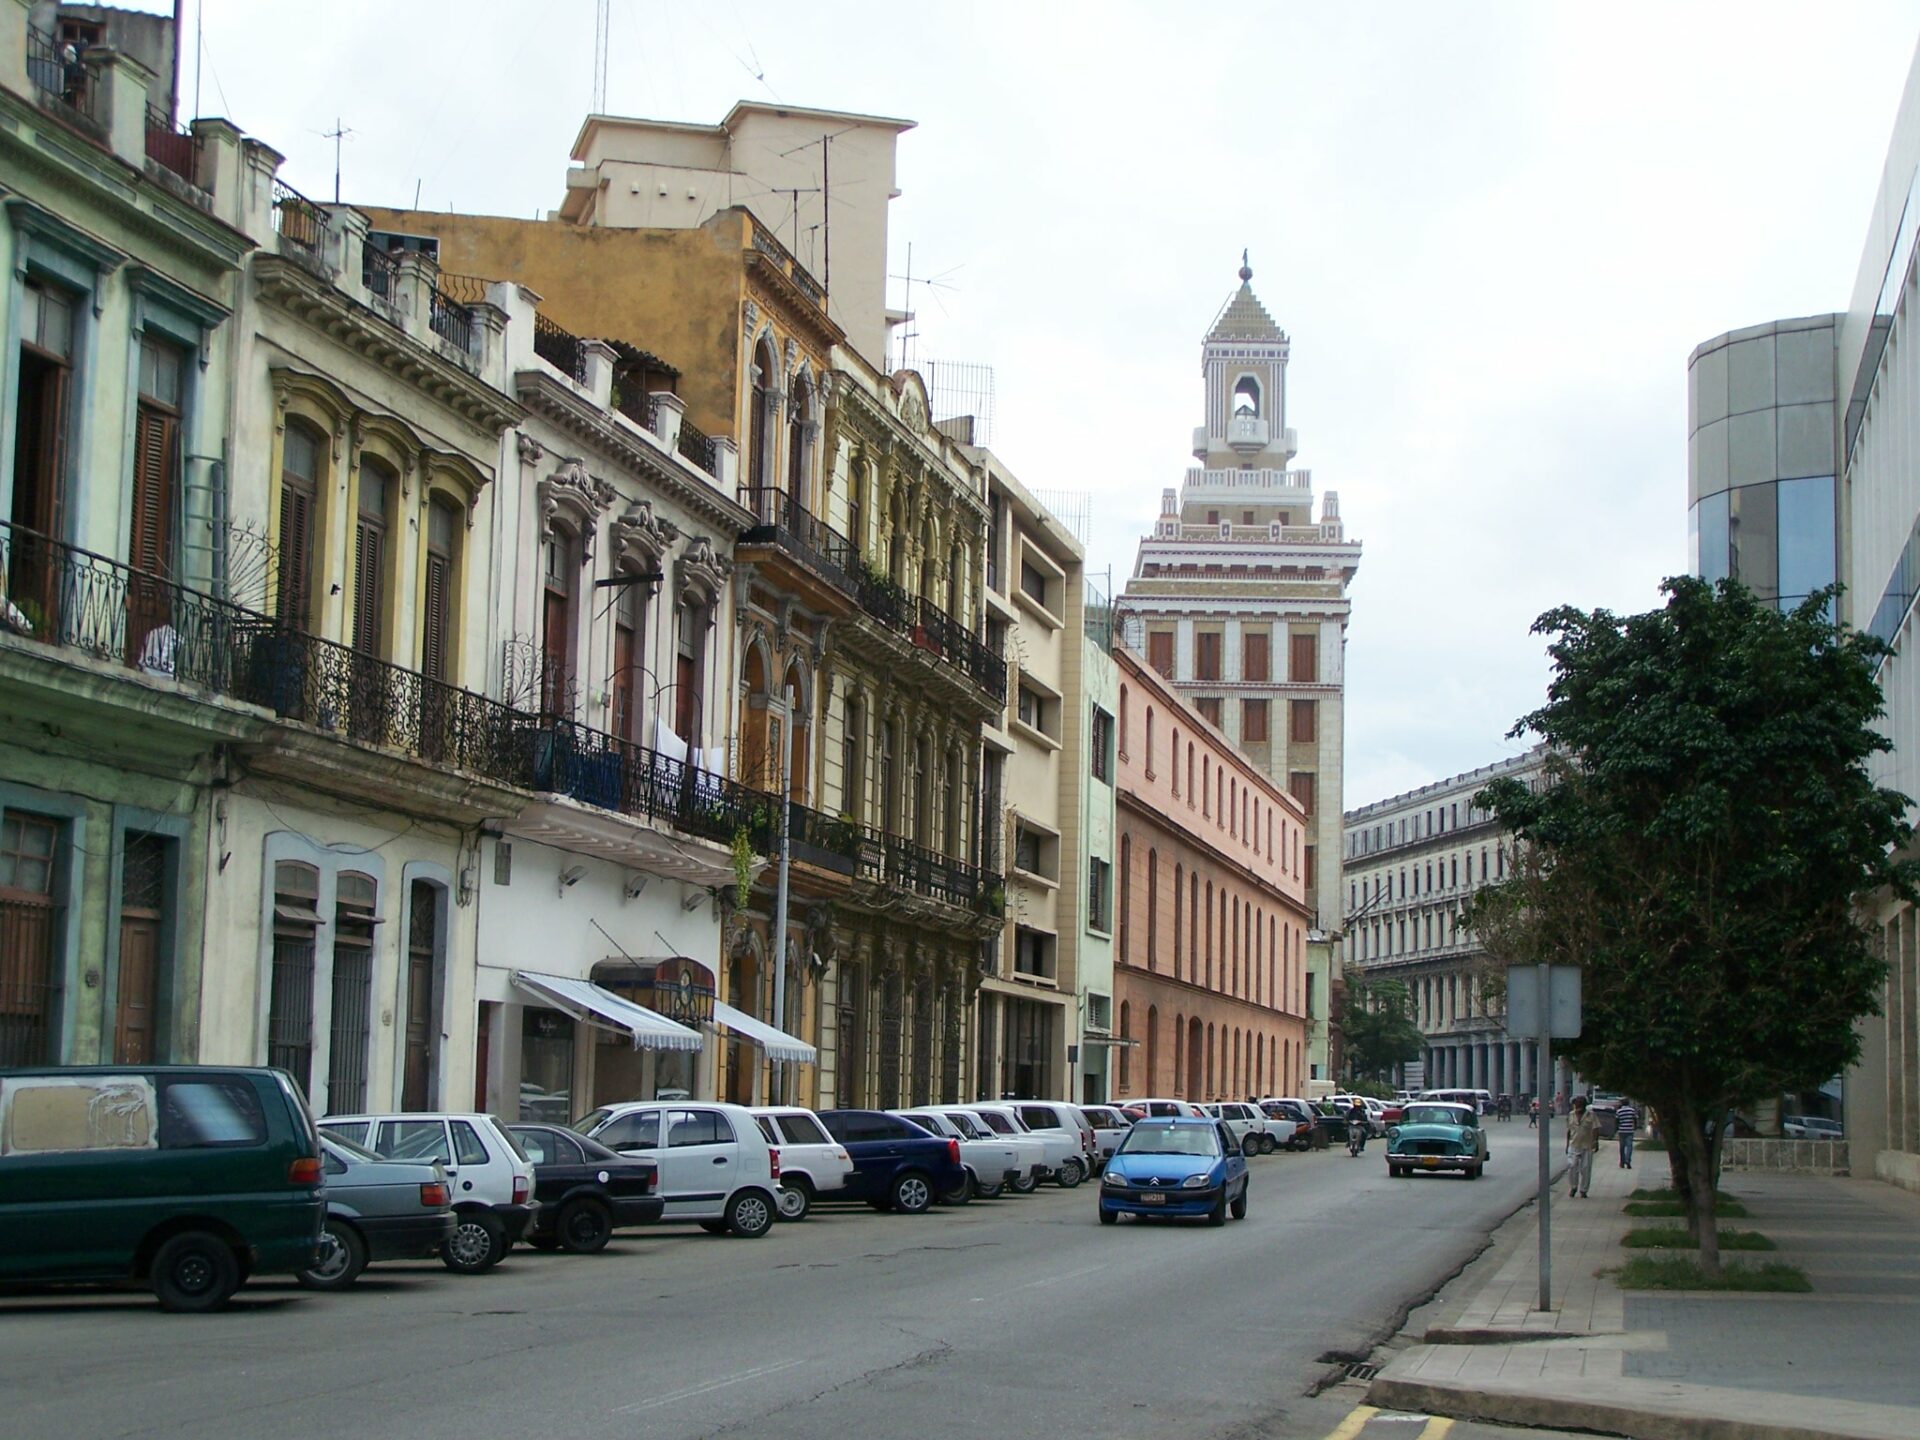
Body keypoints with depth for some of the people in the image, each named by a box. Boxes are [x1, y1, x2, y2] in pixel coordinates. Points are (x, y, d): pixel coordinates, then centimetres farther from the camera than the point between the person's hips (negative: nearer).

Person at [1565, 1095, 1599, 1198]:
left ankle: (1583, 1190, 11)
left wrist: (1596, 1141, -21)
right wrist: (1567, 1144, 16)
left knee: (1585, 1169, 1)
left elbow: (1595, 1129, -8)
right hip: (1573, 1146, 2)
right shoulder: (1571, 1115, 9)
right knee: (1572, 1167, -6)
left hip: (1587, 1146, -2)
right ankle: (1573, 1187, 13)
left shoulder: (1590, 1115, -1)